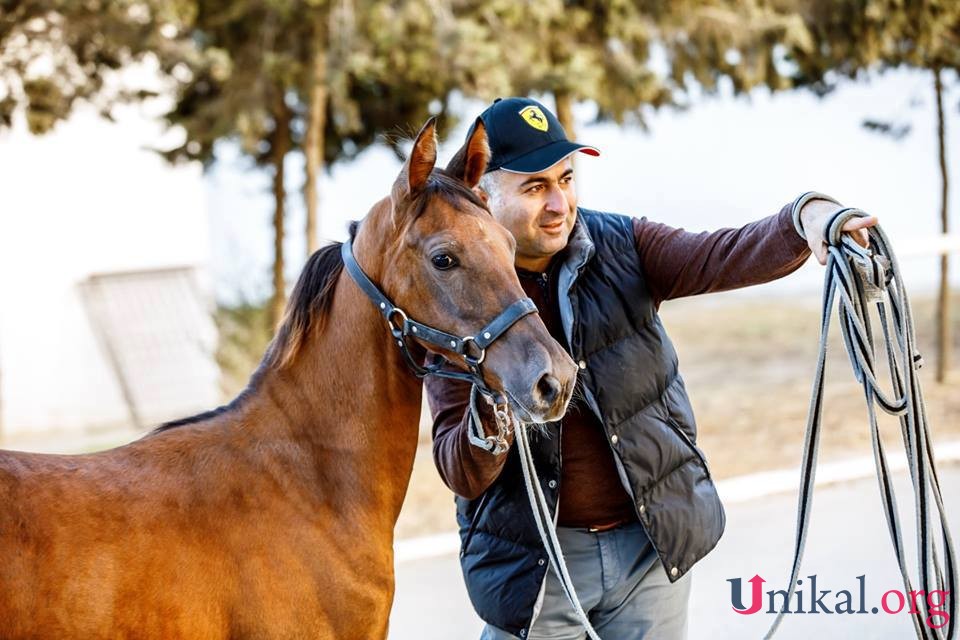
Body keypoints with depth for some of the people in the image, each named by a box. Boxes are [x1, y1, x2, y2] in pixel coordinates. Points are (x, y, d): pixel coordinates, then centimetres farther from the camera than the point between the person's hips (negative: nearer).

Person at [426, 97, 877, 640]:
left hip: (652, 547, 2)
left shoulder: (619, 245, -2)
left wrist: (804, 220, -40)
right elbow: (462, 477, -13)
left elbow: (718, 258, -21)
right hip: (533, 561, -2)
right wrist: (489, 419, -34)